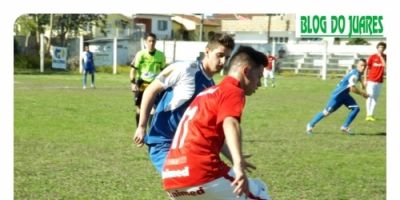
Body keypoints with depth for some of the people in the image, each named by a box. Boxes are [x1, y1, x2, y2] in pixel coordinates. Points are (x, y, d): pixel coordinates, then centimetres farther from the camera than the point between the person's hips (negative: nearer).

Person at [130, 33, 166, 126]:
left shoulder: (161, 55, 1)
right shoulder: (140, 54, -5)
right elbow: (133, 69, -4)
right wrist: (133, 83, -14)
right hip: (141, 86, -1)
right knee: (140, 109, 7)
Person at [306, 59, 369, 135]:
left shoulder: (357, 73, 4)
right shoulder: (355, 74, -25)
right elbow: (352, 89, -32)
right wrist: (362, 93, -19)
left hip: (345, 95, 9)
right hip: (338, 94, -9)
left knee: (356, 108, -5)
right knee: (326, 112, -4)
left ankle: (345, 127, 2)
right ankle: (311, 125, 13)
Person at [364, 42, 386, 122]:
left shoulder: (385, 57, 4)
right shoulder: (372, 57, -3)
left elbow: (385, 66, -13)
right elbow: (367, 68, -1)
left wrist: (381, 56, -13)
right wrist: (365, 79, -6)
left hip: (379, 81, 3)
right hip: (371, 80, -3)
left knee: (375, 98, 5)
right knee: (370, 97, -4)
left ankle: (371, 114, 8)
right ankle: (368, 115, -2)